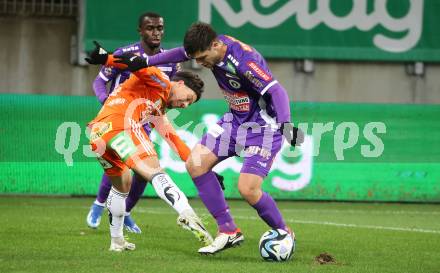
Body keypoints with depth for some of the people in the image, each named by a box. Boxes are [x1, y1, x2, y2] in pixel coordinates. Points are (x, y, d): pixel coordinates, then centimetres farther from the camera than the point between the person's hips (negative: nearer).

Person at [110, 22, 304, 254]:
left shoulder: (244, 61, -31)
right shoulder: (211, 47, -7)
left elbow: (277, 91, -35)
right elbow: (182, 52, 13)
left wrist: (285, 124, -49)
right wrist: (145, 62, 17)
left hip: (263, 126, -9)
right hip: (235, 120, 9)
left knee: (247, 189, -19)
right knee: (195, 164, 0)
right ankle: (228, 231, 6)